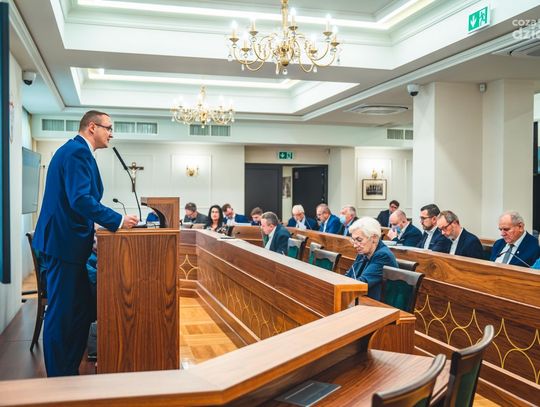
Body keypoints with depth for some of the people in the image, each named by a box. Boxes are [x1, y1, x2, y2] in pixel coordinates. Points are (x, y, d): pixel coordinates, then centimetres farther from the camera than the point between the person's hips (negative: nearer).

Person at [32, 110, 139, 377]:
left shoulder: (76, 151, 18)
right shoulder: (77, 152, -14)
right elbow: (80, 199, -25)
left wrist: (100, 226, 18)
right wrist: (117, 221, -20)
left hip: (67, 241, 11)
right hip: (65, 242, -11)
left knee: (81, 310, 15)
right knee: (61, 314, -2)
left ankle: (69, 372, 26)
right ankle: (58, 378, 8)